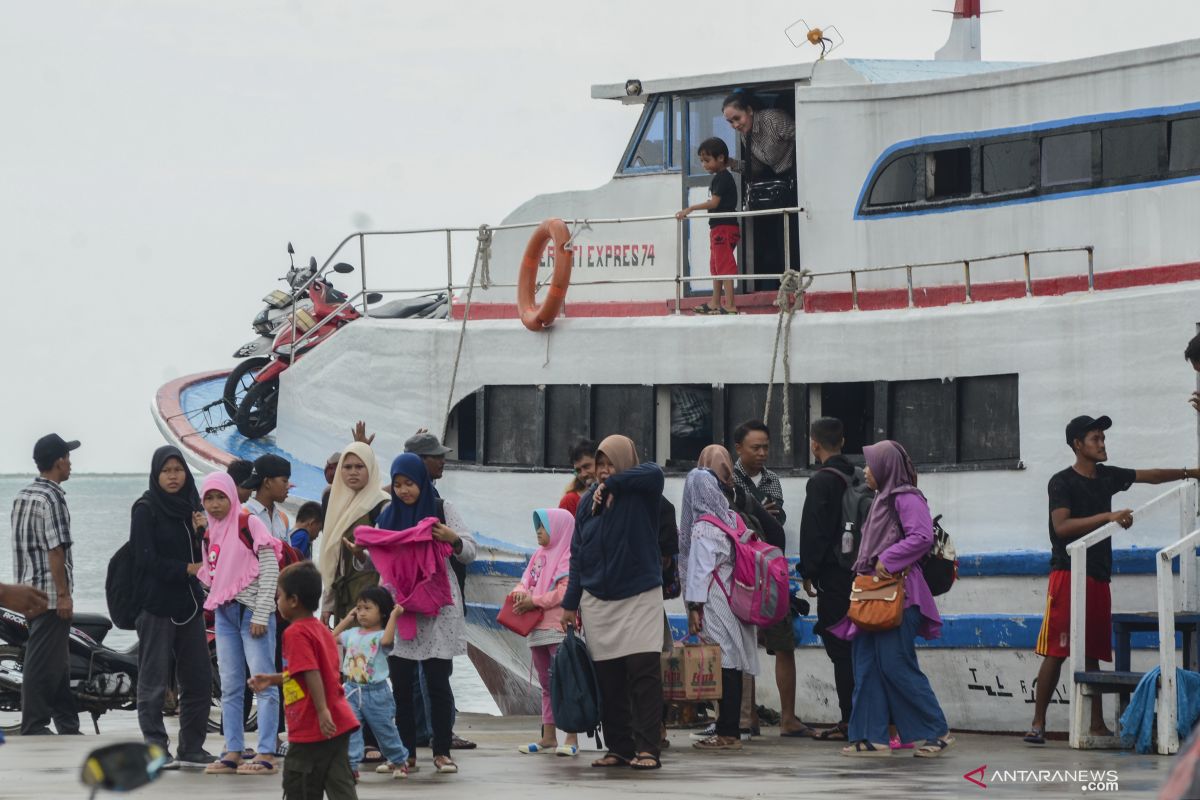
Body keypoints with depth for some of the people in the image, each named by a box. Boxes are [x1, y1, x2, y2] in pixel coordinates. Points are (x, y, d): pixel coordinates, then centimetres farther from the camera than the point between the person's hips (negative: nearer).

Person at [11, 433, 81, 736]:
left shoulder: (23, 496, 13)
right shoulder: (52, 498, -15)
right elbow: (55, 550, -19)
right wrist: (64, 594, -17)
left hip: (28, 589, 9)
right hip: (50, 594, -9)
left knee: (58, 664, 14)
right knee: (43, 665, -6)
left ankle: (68, 726, 19)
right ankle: (34, 728, -4)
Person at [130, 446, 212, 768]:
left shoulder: (190, 507, 14)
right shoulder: (146, 509, -4)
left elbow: (202, 558, 13)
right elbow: (146, 558, -10)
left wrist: (202, 532, -5)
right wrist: (185, 570, -9)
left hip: (189, 603, 6)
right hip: (156, 605, -6)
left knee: (199, 679, 5)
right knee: (154, 682, -3)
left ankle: (192, 748, 14)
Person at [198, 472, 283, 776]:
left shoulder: (250, 524, -4)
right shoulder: (210, 534, 15)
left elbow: (270, 568, -9)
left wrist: (261, 614, -13)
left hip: (252, 610, -7)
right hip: (224, 613, 7)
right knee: (230, 687, 6)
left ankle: (266, 754, -9)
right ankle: (233, 752, 9)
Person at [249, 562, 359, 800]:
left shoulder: (296, 633, -13)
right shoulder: (321, 629, 16)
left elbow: (312, 674, -23)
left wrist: (322, 711, -28)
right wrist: (272, 680, 28)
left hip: (312, 728, -8)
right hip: (338, 724, 8)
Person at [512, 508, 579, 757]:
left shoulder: (568, 557, -8)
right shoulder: (538, 555, 18)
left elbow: (565, 592, -16)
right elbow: (526, 581, 18)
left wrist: (535, 601, -14)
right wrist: (521, 592, -5)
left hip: (559, 629, -9)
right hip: (537, 629, 9)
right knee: (546, 684, 13)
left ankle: (572, 738, -9)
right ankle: (548, 737, 17)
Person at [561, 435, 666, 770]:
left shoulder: (641, 496, -3)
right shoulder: (588, 502, 8)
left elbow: (653, 472, -27)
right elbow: (577, 555, 11)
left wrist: (612, 483, -18)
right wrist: (571, 603, 9)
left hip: (640, 598, -4)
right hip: (598, 601, 4)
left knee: (644, 671, -11)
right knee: (608, 678, 3)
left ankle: (647, 749, -11)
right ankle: (619, 748, 10)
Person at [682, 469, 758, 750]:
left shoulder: (703, 527, -10)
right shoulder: (732, 519, 11)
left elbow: (700, 569, -14)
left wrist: (694, 607, -13)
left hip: (715, 604, -7)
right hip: (735, 599, 7)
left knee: (723, 668, -7)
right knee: (732, 667, 8)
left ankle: (727, 732, -8)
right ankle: (731, 730, 11)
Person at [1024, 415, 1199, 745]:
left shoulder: (1107, 476, 14)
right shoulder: (1062, 483, -6)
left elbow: (1148, 476, 25)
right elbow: (1062, 526, -19)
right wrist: (1109, 517, -23)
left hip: (1098, 578, 7)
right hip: (1068, 574, -7)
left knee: (1092, 654, 7)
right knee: (1055, 653, -10)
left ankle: (1097, 726, 7)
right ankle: (1038, 723, -9)